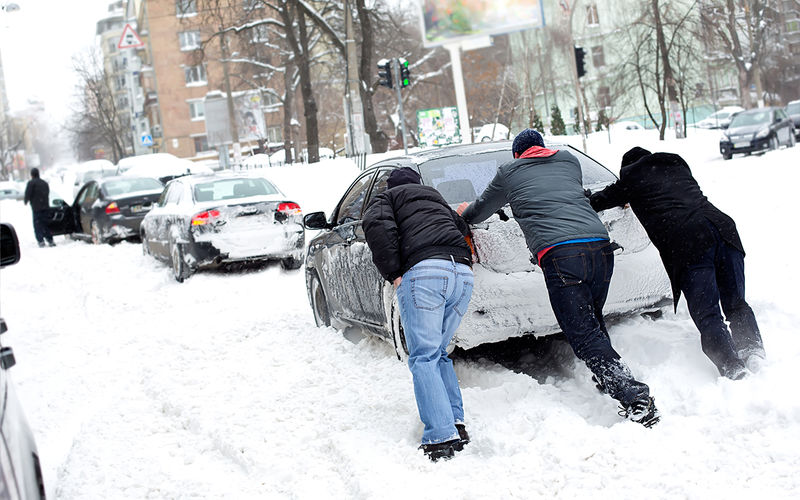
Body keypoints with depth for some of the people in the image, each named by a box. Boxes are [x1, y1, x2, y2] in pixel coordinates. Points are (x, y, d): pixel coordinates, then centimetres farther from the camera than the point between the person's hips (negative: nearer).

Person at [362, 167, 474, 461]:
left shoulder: (387, 198, 19)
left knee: (424, 357, -7)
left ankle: (442, 437, -18)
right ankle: (456, 423, 7)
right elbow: (463, 229, 32)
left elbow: (377, 225, -2)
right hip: (463, 273, 6)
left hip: (424, 271, -6)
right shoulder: (437, 199, 38)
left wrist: (393, 274, -2)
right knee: (439, 353, 18)